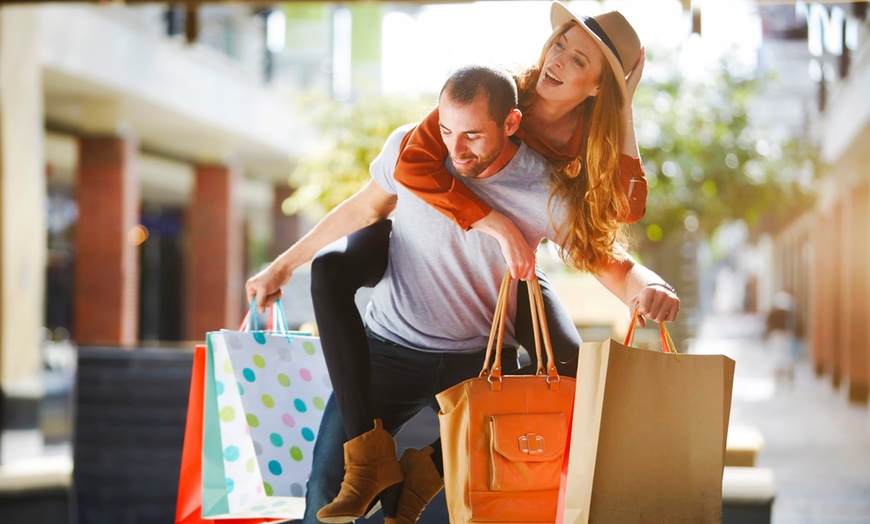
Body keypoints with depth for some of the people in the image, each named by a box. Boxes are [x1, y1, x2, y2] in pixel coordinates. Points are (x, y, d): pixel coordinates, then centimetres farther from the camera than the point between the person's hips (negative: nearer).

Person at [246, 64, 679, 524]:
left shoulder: (546, 193, -14)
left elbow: (615, 265, -8)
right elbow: (363, 210, 10)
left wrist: (649, 289, -33)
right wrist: (283, 266, 17)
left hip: (479, 361, 0)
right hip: (391, 347, 0)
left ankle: (425, 474, 12)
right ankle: (373, 464, 19)